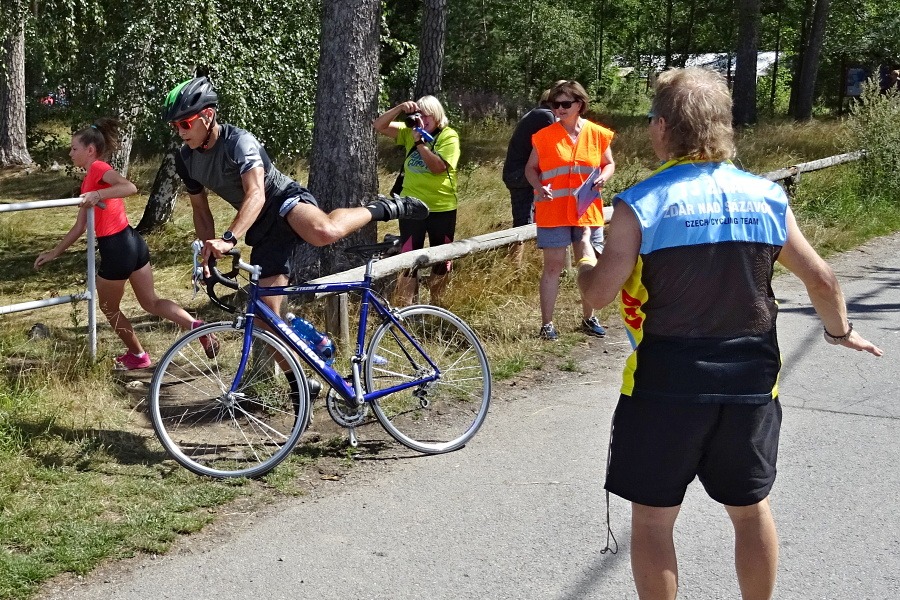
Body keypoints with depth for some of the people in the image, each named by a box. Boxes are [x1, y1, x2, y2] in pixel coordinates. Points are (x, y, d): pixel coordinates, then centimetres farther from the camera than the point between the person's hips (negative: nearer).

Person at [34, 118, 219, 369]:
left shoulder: (99, 168, -9)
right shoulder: (89, 180, 18)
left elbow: (130, 187, -29)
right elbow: (80, 226, 21)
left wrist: (97, 195, -35)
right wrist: (54, 253, 25)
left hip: (116, 249, -9)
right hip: (133, 243, 9)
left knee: (108, 308, 14)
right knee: (151, 302, 13)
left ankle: (138, 356, 25)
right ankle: (196, 326, -3)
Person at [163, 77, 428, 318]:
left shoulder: (239, 141, -22)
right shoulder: (186, 160, 0)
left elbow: (256, 194, -37)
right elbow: (201, 211, 13)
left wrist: (228, 238, -51)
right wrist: (207, 255, 4)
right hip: (262, 229, 7)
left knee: (324, 232, -42)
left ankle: (381, 209, -12)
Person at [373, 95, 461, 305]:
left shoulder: (449, 137, -8)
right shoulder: (410, 131, 4)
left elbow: (438, 167, -21)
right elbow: (379, 125, -4)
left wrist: (419, 141, -23)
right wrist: (400, 108, -16)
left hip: (442, 208, -2)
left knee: (441, 260, 11)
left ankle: (437, 307, 27)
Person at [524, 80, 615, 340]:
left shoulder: (597, 134, 1)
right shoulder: (545, 136, -3)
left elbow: (609, 164, 13)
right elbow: (531, 168, 5)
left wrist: (602, 177, -9)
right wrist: (539, 187, -14)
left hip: (587, 211, 2)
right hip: (553, 211, -2)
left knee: (591, 266, 8)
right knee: (553, 265, 0)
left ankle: (588, 318, 26)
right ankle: (547, 323, 7)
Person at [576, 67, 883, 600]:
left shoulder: (641, 204, -13)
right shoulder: (766, 197, -1)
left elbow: (600, 293, -13)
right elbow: (820, 278, 5)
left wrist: (584, 266, 9)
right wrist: (840, 331, 23)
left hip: (666, 382, -4)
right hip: (751, 379, 4)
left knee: (653, 516, 9)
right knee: (751, 508, 20)